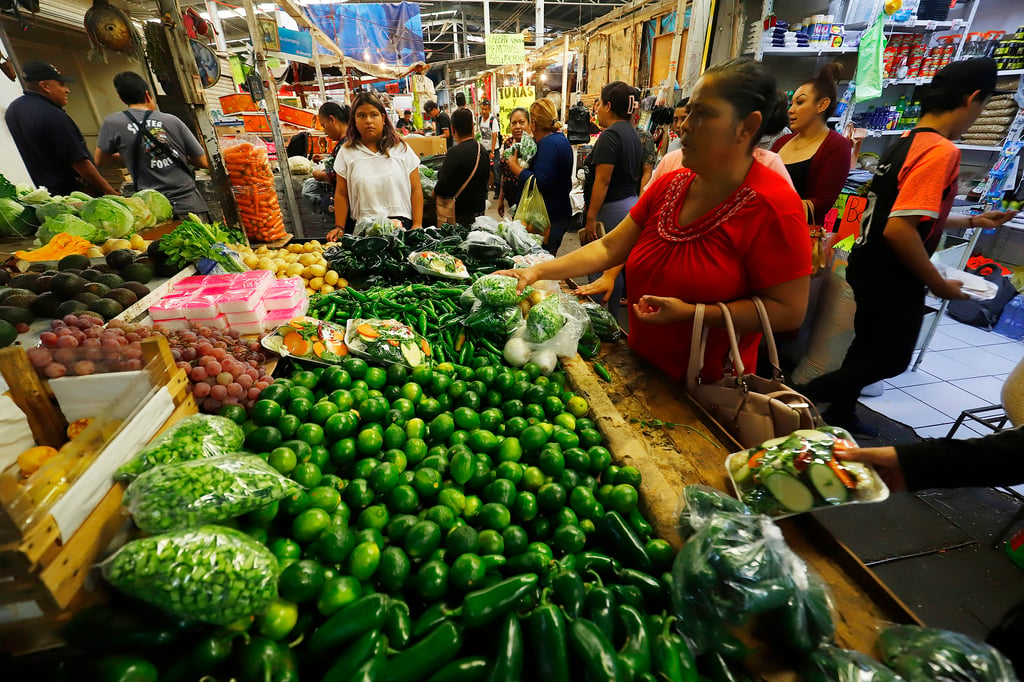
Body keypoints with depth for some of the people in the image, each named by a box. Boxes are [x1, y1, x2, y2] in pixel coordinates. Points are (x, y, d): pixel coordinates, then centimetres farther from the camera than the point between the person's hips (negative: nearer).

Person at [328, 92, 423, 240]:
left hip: (401, 224, -1)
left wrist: (417, 225, -4)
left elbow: (416, 190, 4)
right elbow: (341, 195, 10)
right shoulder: (346, 152, 10)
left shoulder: (401, 149, 8)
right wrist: (339, 228, 1)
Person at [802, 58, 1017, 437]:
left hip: (869, 269, 9)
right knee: (892, 359, 7)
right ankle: (801, 401, 4)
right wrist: (940, 285, -18)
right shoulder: (941, 150, -20)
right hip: (892, 281, -9)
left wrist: (972, 221, 31)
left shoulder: (907, 142, 9)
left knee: (869, 347, 21)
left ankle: (840, 416, 35)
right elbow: (899, 229, -29)